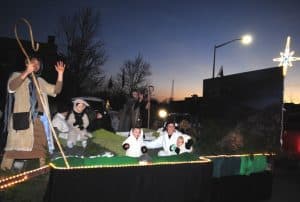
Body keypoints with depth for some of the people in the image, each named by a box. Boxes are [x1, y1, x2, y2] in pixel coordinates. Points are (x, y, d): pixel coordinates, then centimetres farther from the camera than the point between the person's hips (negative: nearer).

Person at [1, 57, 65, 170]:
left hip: (39, 118, 5)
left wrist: (60, 74, 1)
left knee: (41, 145, 5)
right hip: (22, 117, -4)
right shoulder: (17, 75, 9)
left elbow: (56, 90, 13)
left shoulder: (40, 81, 22)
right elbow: (11, 87, -13)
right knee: (14, 144, -5)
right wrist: (26, 72, -25)